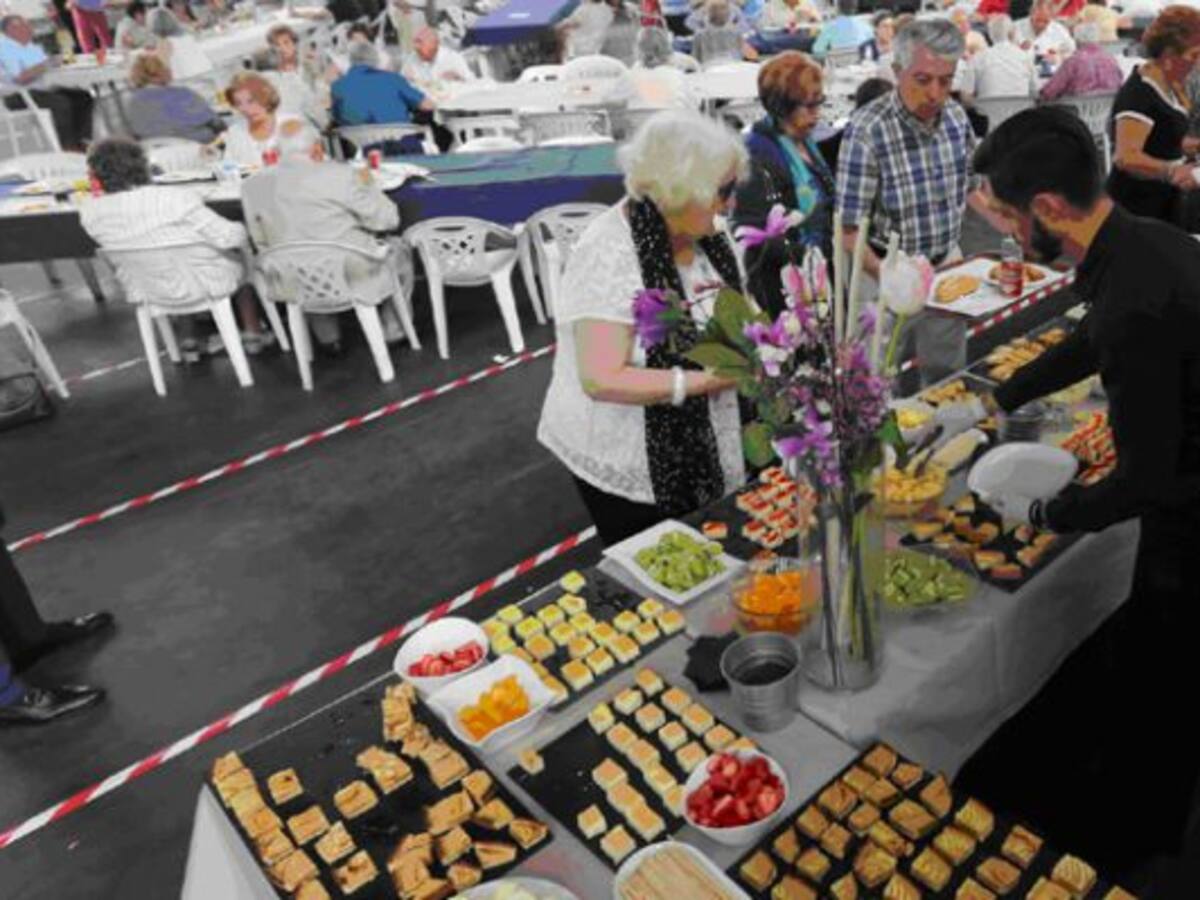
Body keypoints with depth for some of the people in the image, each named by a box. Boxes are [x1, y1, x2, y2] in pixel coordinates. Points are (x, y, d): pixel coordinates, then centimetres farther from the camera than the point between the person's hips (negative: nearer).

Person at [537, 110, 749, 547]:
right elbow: (601, 379, -29)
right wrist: (710, 379, -29)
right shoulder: (609, 253, -24)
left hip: (698, 450, 7)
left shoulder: (702, 234, -2)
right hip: (626, 466, -7)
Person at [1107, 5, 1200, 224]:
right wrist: (1170, 171, -48)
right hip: (1138, 208, -10)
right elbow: (1126, 157, -35)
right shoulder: (1138, 94, -21)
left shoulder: (1168, 87, 9)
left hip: (1166, 203, 10)